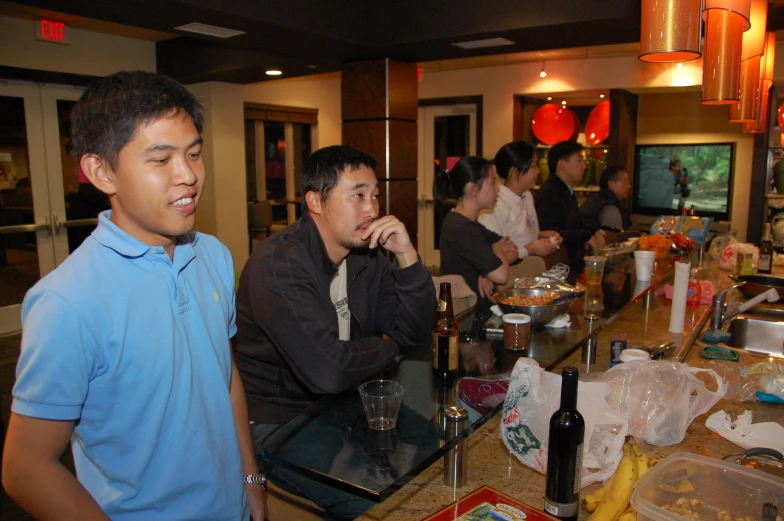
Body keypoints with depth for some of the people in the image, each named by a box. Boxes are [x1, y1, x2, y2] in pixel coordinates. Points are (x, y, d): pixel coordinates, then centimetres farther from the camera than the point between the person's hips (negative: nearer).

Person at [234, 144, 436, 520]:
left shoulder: (367, 255, 0)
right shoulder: (278, 264, -25)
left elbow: (417, 335, -3)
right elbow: (328, 371, -34)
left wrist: (407, 257, -18)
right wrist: (388, 348, -13)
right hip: (277, 421, -7)